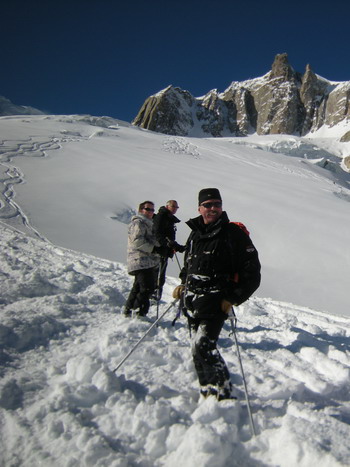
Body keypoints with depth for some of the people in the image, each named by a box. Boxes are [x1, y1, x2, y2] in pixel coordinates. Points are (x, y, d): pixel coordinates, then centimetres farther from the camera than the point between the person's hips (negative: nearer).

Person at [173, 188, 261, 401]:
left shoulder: (234, 234, -5)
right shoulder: (195, 233, 13)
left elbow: (252, 274, -7)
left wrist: (233, 299, -13)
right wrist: (183, 285, 14)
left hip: (215, 303, -7)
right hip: (192, 302, 7)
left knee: (203, 347, -17)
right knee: (199, 350, 11)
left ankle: (224, 394, -3)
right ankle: (209, 391, 26)